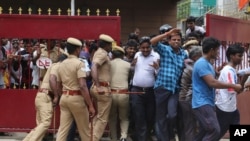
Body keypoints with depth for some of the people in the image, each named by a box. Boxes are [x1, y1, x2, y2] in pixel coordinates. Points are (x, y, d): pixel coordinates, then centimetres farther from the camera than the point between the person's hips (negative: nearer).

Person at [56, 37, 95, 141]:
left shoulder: (61, 64, 11)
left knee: (63, 129, 4)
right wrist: (90, 105, -20)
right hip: (76, 98, -6)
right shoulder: (79, 63, -11)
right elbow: (83, 86, -20)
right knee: (84, 129, 7)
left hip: (64, 98, 6)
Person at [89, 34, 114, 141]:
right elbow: (93, 67, -28)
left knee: (97, 116, 17)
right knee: (102, 118, -2)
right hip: (103, 89, -9)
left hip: (99, 88, 9)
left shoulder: (99, 52, 15)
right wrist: (98, 85, -32)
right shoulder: (103, 54, -13)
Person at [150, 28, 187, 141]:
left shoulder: (184, 54, 12)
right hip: (162, 87, -1)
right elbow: (153, 42, -14)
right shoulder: (164, 49, 3)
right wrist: (167, 33, -16)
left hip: (175, 89, 1)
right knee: (161, 116, 4)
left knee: (172, 114, -12)